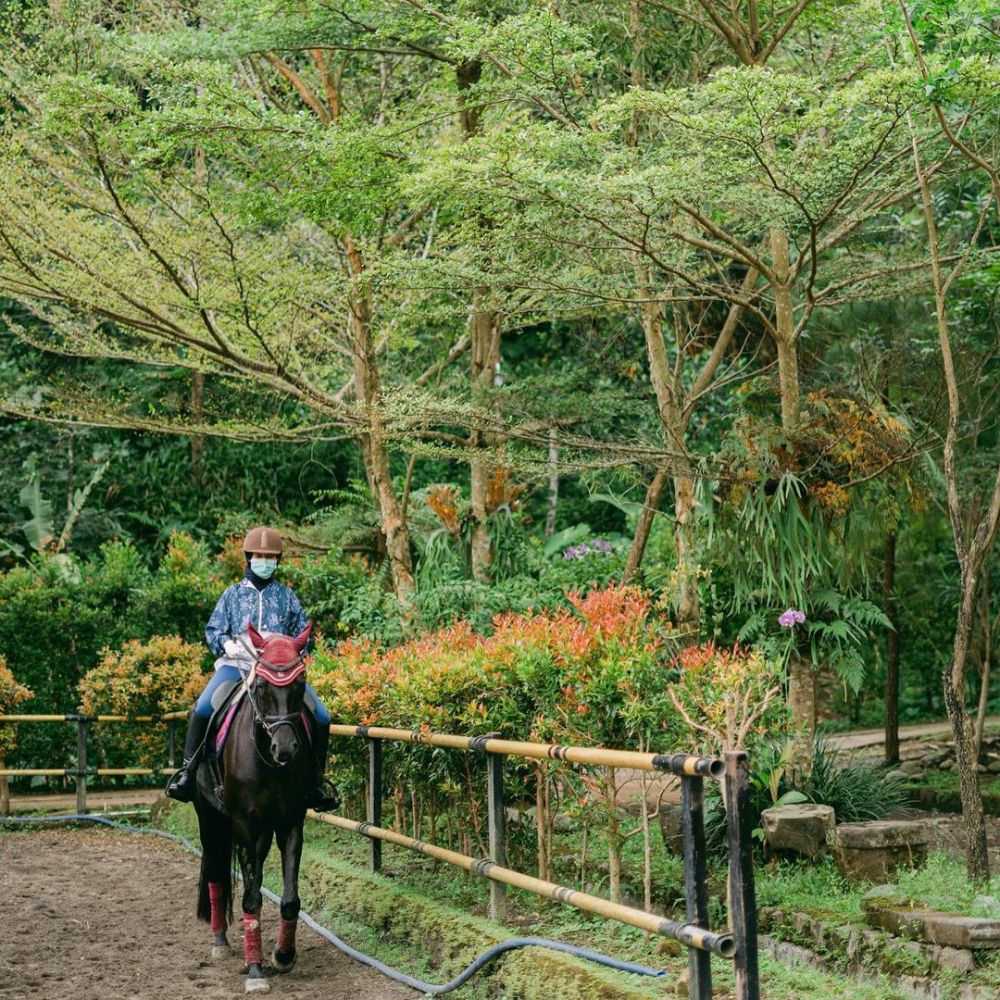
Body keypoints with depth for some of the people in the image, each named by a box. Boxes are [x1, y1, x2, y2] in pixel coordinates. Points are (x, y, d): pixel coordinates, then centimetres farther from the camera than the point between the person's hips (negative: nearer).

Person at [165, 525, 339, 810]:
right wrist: (226, 644, -7)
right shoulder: (233, 594, 17)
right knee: (203, 707, -29)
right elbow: (213, 631, 15)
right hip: (238, 663, -1)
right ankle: (188, 768, -13)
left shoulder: (287, 596, 19)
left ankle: (317, 780, 1)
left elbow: (303, 635, 19)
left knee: (321, 716, -16)